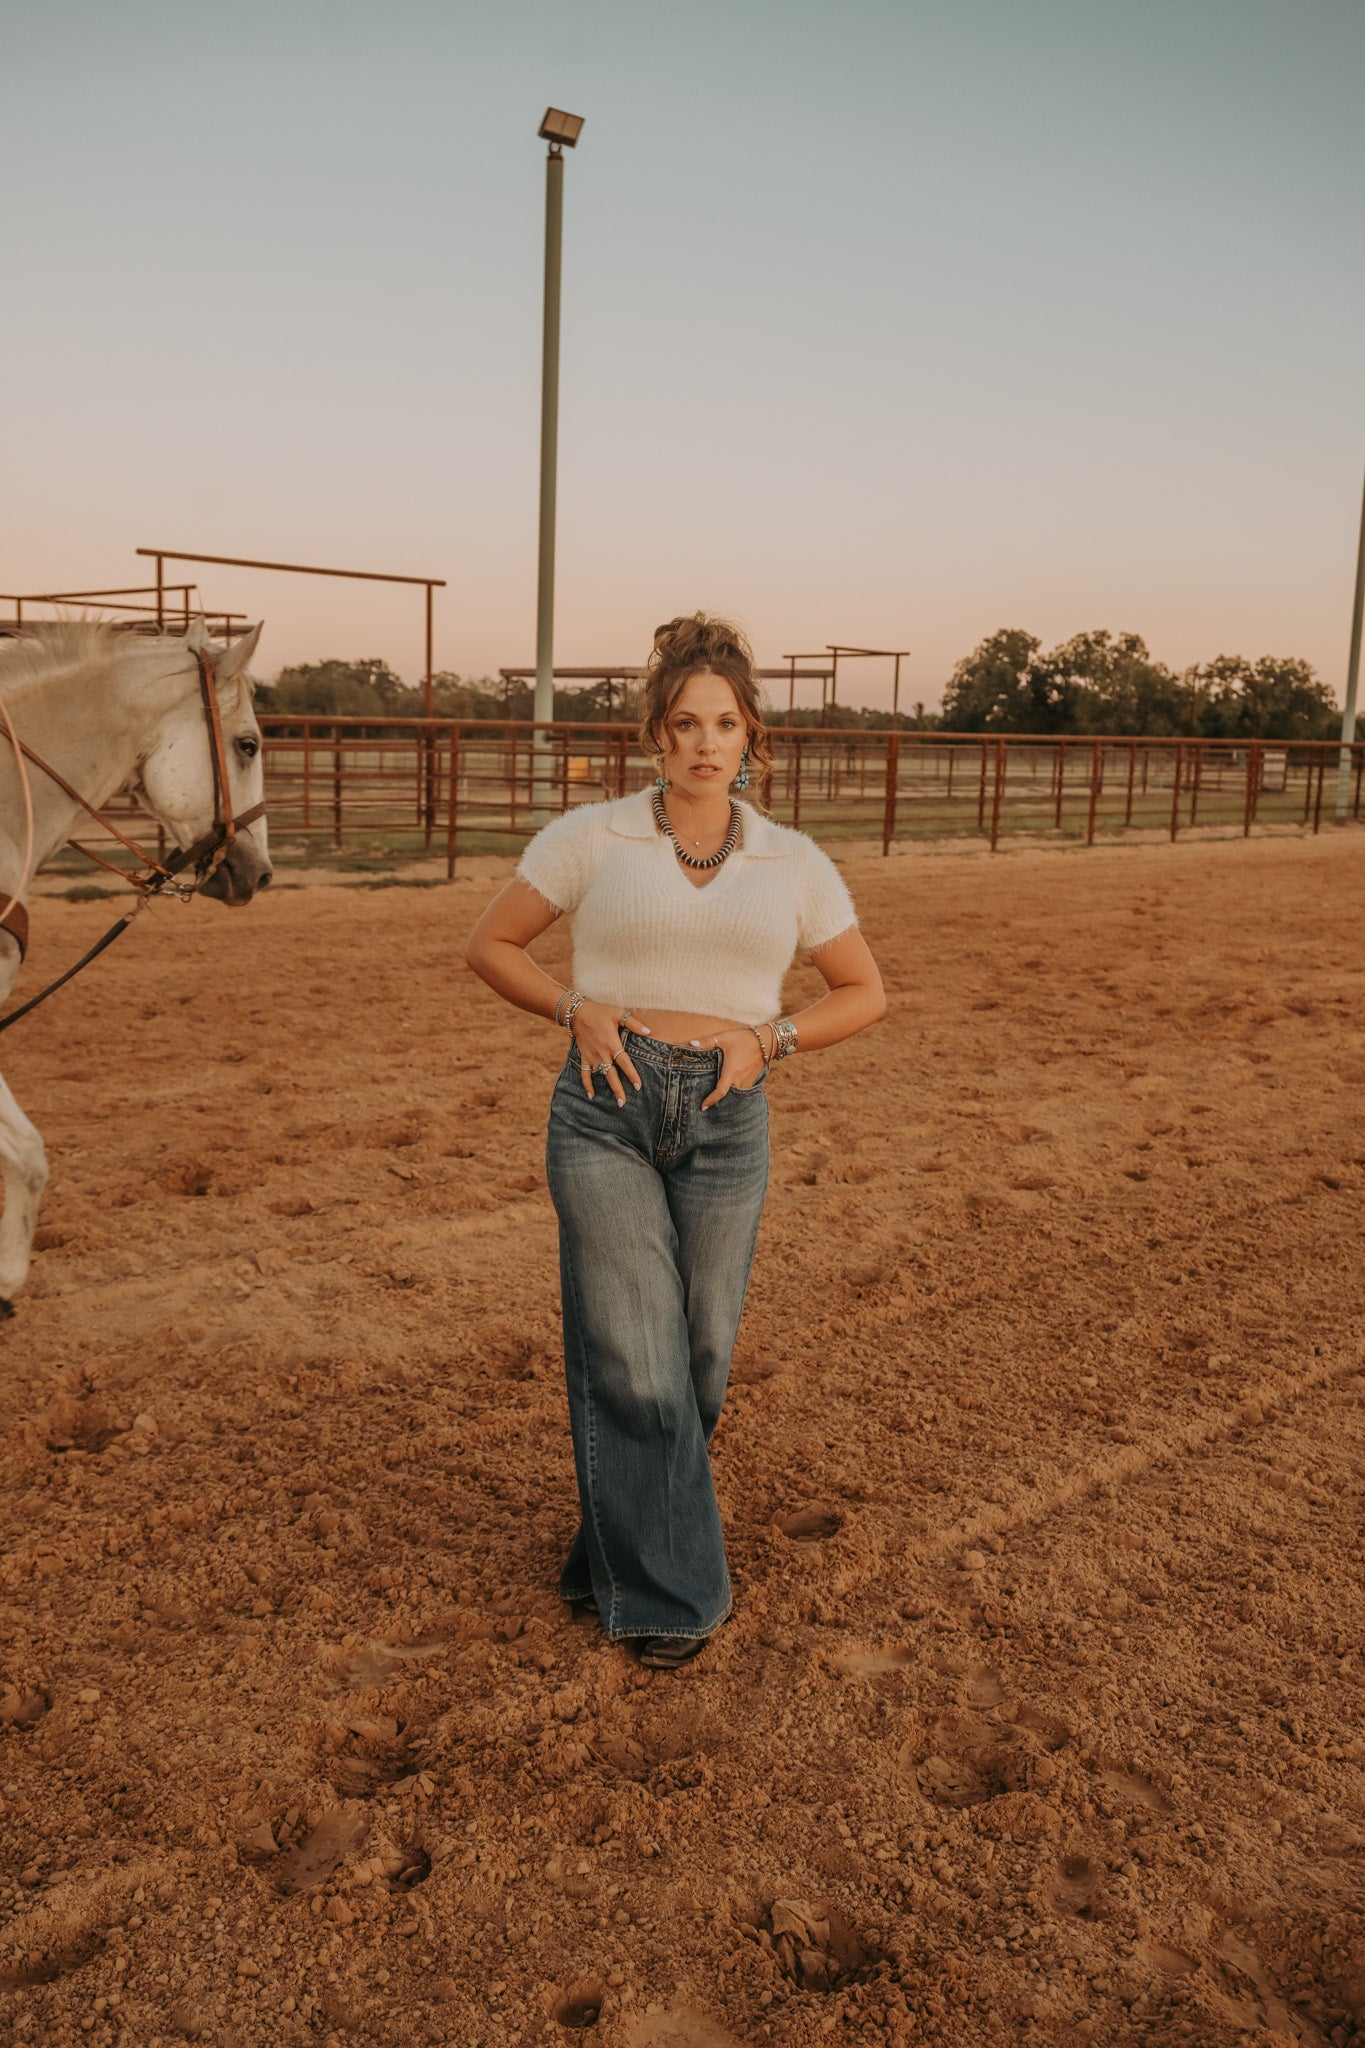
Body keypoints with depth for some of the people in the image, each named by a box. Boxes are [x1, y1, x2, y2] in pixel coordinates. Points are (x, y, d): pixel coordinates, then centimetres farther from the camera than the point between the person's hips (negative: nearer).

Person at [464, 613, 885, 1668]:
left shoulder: (796, 862, 6)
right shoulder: (590, 837, 1)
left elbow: (865, 993, 13)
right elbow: (490, 943, 8)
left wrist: (770, 1037, -4)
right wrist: (577, 1008, -8)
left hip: (726, 1119, 2)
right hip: (607, 1108, -2)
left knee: (701, 1357, 12)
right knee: (634, 1360, -1)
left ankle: (617, 1546, 37)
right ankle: (665, 1590, 15)